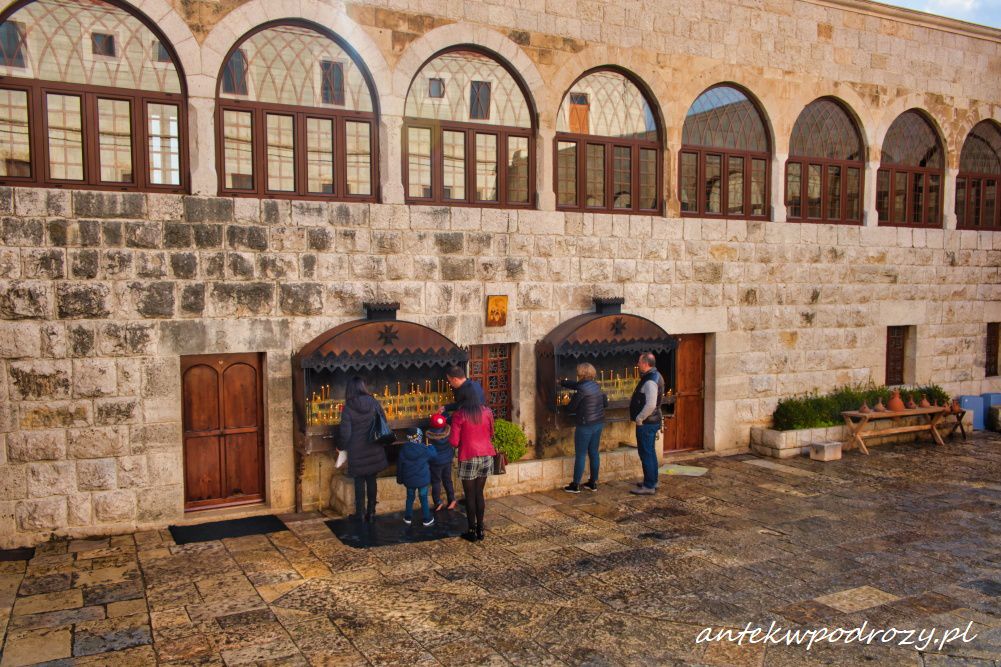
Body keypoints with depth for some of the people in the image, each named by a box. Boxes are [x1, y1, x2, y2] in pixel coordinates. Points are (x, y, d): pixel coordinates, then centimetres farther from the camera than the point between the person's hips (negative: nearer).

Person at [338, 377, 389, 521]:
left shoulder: (348, 408, -14)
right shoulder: (374, 403, -6)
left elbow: (345, 433, -12)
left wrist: (341, 446, 6)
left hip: (357, 451, -2)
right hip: (374, 450, 3)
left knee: (359, 482, 10)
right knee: (371, 480, 13)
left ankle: (360, 513, 17)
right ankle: (371, 512, 20)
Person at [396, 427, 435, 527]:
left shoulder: (403, 450, -8)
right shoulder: (424, 449, -17)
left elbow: (399, 465, 1)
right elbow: (433, 455, 2)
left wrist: (400, 478, 13)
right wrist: (430, 447, 21)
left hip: (409, 480, 2)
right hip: (423, 479, -2)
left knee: (410, 498, 19)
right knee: (424, 499, 9)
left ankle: (408, 518, 27)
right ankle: (427, 519, 17)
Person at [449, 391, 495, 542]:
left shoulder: (459, 415, -10)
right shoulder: (487, 412, 2)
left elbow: (454, 442, -10)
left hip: (468, 458, -4)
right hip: (486, 456, 4)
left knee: (470, 495, 6)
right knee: (479, 493, 13)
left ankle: (472, 531, 10)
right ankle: (480, 529, 17)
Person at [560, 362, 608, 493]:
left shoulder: (582, 388, -18)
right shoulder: (596, 386, 6)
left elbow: (571, 407, -14)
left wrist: (566, 408, 12)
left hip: (586, 425, -8)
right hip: (598, 423, 8)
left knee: (580, 454, 0)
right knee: (594, 453, 14)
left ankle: (575, 485, 5)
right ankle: (593, 483, 20)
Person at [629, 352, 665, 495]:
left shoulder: (650, 381, -22)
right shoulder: (654, 376, 11)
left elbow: (650, 405, -31)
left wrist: (639, 419, -20)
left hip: (646, 423, -11)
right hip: (651, 421, 11)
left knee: (646, 454, -4)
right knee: (650, 453, 19)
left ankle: (649, 487, 1)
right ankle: (652, 482, 30)